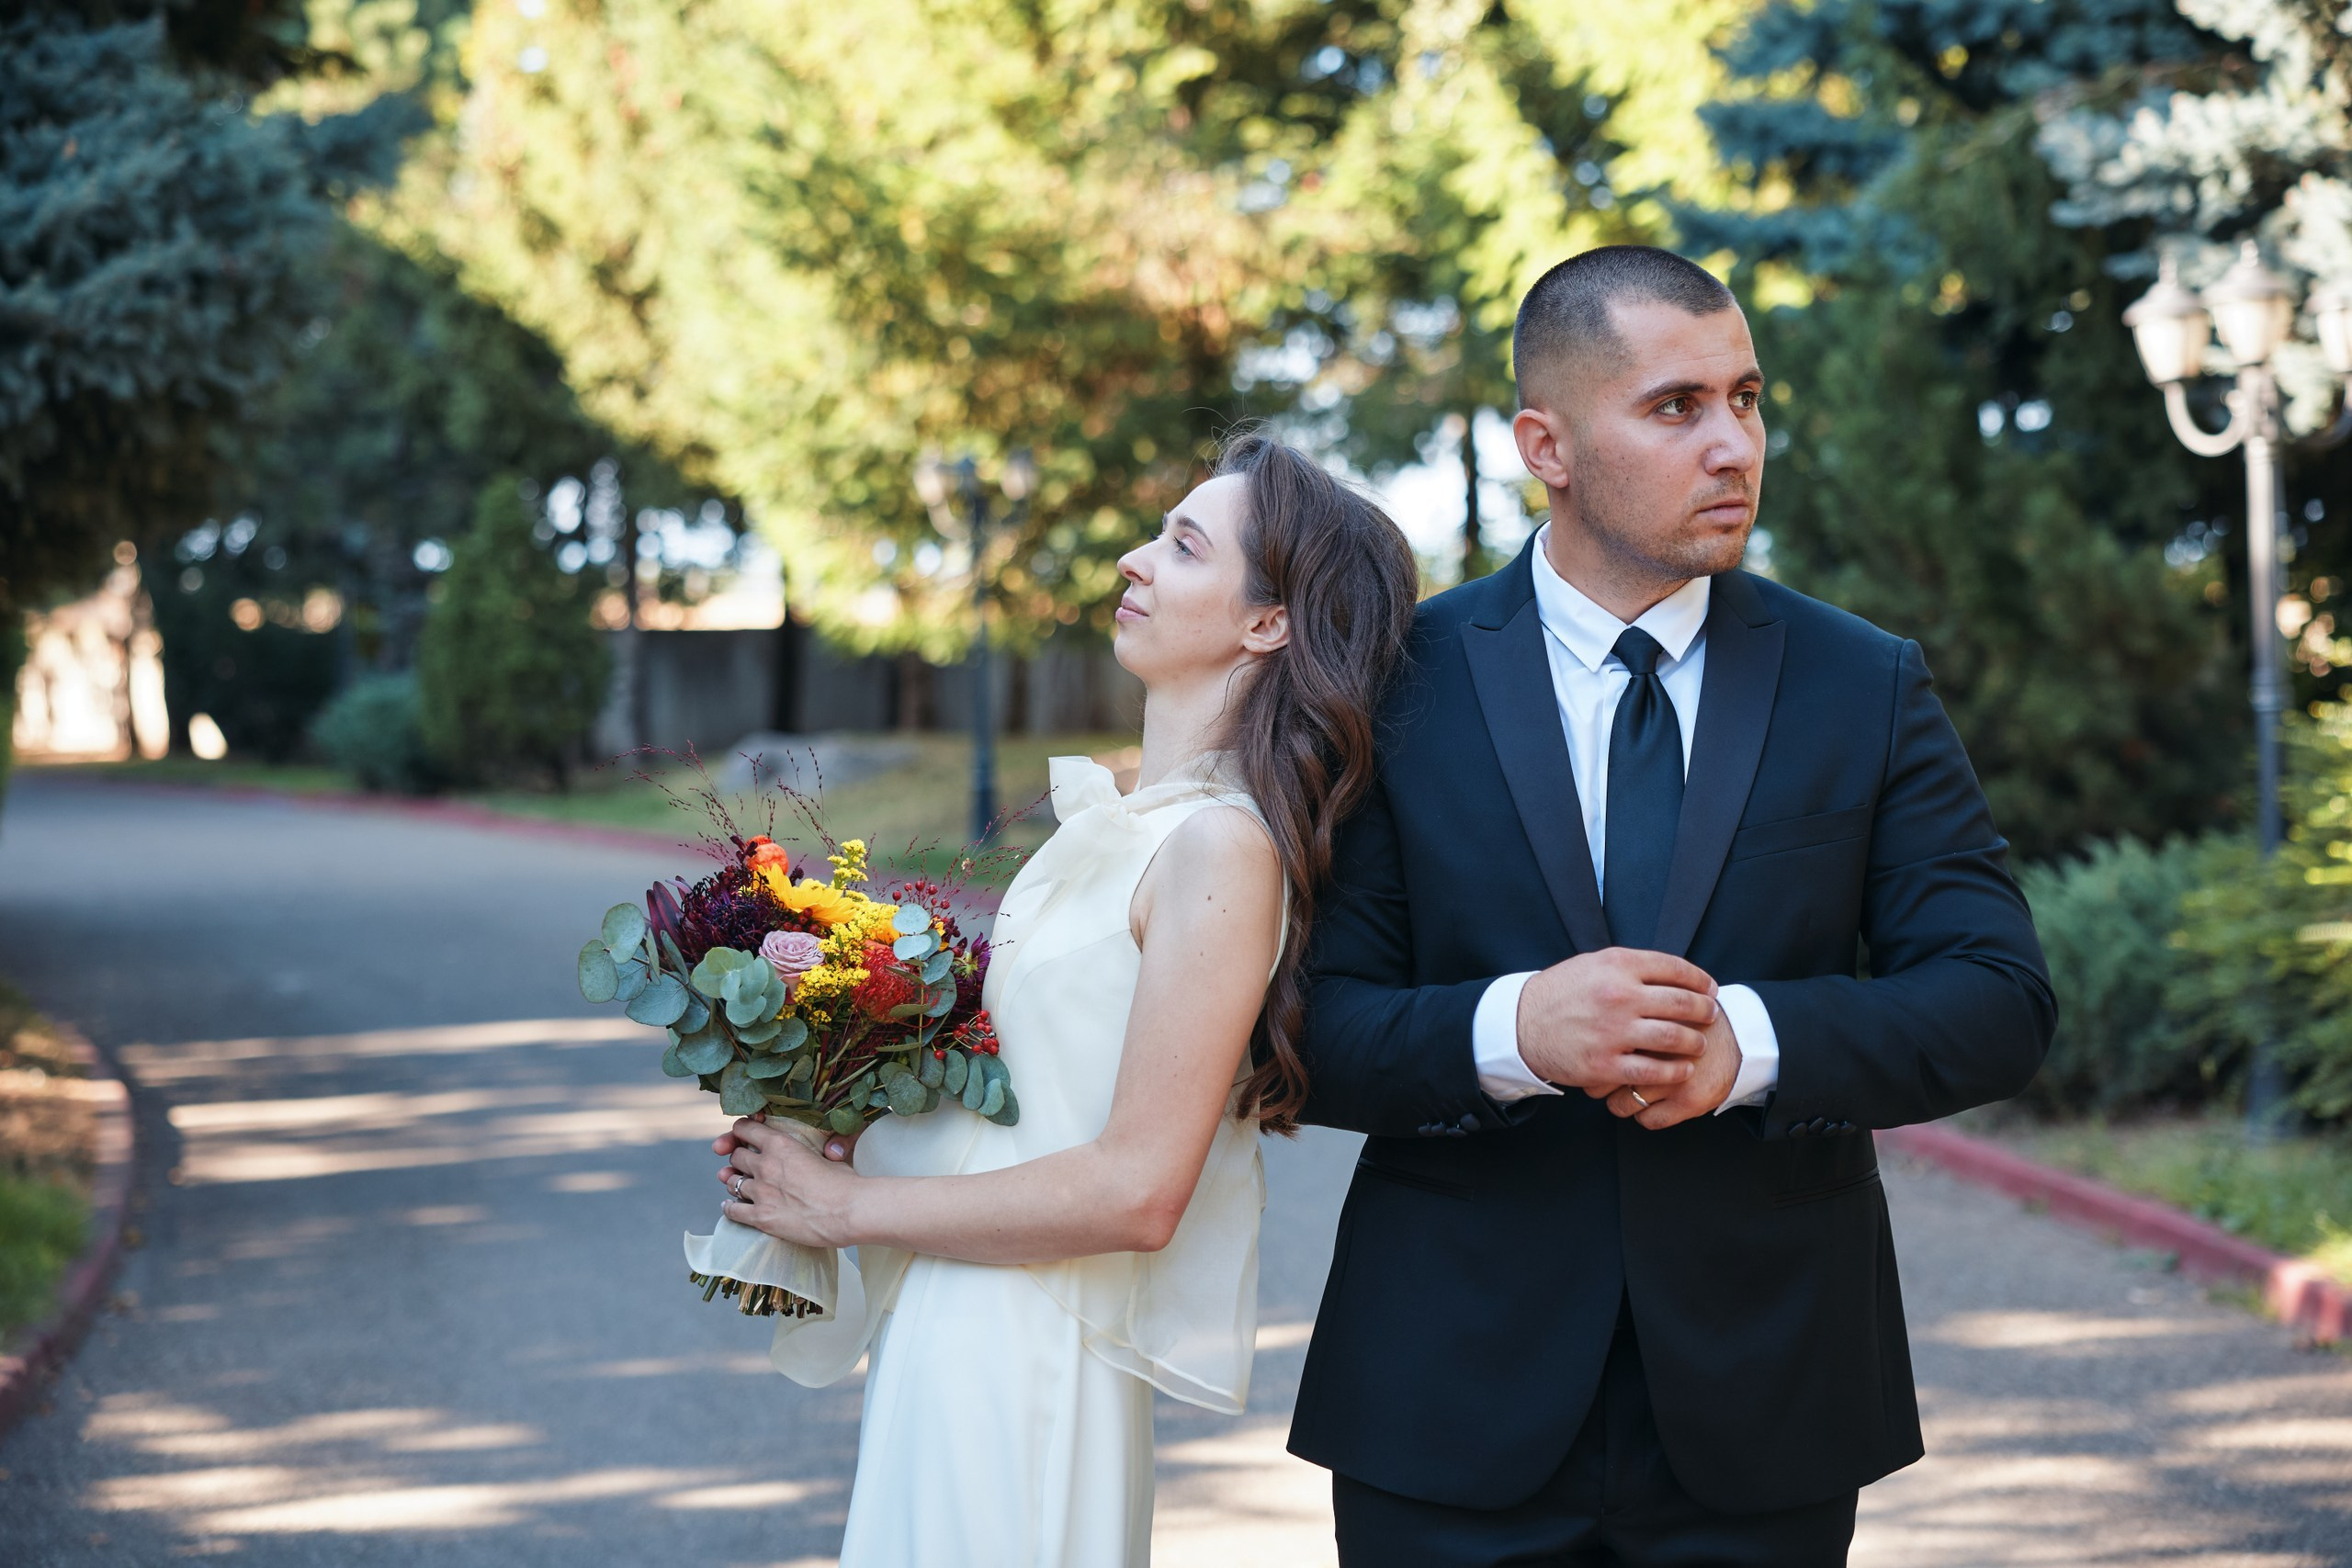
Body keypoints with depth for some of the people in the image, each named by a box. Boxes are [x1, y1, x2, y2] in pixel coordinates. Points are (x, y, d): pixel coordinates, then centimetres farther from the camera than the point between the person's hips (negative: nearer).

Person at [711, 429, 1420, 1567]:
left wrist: (847, 1206, -14)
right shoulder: (1126, 817, 8)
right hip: (952, 1333, 8)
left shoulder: (1221, 846, -18)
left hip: (1024, 1353, -8)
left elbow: (1135, 1192, -21)